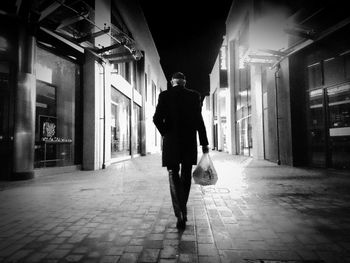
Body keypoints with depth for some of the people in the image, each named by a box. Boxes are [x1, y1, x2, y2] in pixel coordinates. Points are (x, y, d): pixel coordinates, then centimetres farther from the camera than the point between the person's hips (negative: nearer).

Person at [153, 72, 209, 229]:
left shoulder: (164, 95, 0)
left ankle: (180, 214, -8)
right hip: (189, 142, 2)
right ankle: (183, 209, 31)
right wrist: (204, 143, 1)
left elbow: (157, 119, -9)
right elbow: (199, 121, -2)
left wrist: (164, 133, 8)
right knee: (186, 176, 15)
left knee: (174, 176, 4)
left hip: (171, 142, -1)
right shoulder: (194, 96, 2)